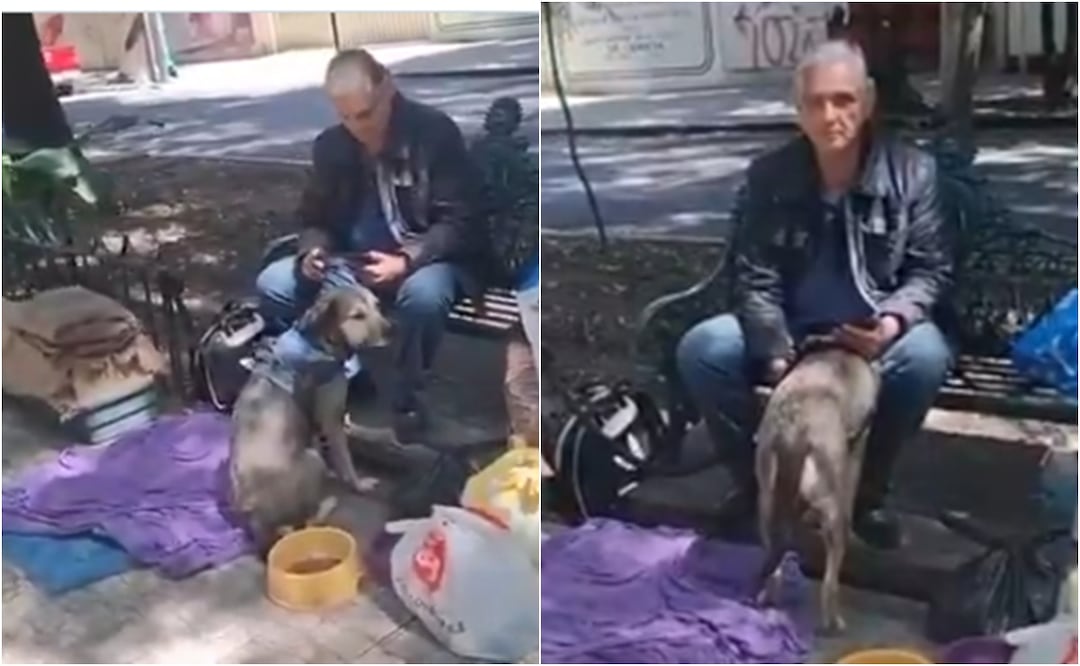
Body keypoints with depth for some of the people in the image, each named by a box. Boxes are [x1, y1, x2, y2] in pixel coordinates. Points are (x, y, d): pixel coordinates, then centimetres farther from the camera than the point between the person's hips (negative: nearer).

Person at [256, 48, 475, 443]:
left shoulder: (435, 132, -13)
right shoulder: (330, 145, 2)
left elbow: (457, 223, -14)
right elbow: (315, 218, 10)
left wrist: (405, 261, -29)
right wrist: (312, 251, -14)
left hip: (424, 260, -4)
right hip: (353, 263, 5)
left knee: (423, 295, -39)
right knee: (272, 285, -15)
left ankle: (407, 397, -13)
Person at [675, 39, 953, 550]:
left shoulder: (912, 171, -8)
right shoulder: (768, 176, -7)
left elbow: (931, 269, -3)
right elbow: (755, 279, -7)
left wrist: (894, 320, -25)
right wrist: (777, 353, -24)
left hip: (874, 333, -1)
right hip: (786, 331, 1)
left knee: (925, 355, -34)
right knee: (699, 350, -23)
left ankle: (867, 492, -9)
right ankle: (754, 479, 0)